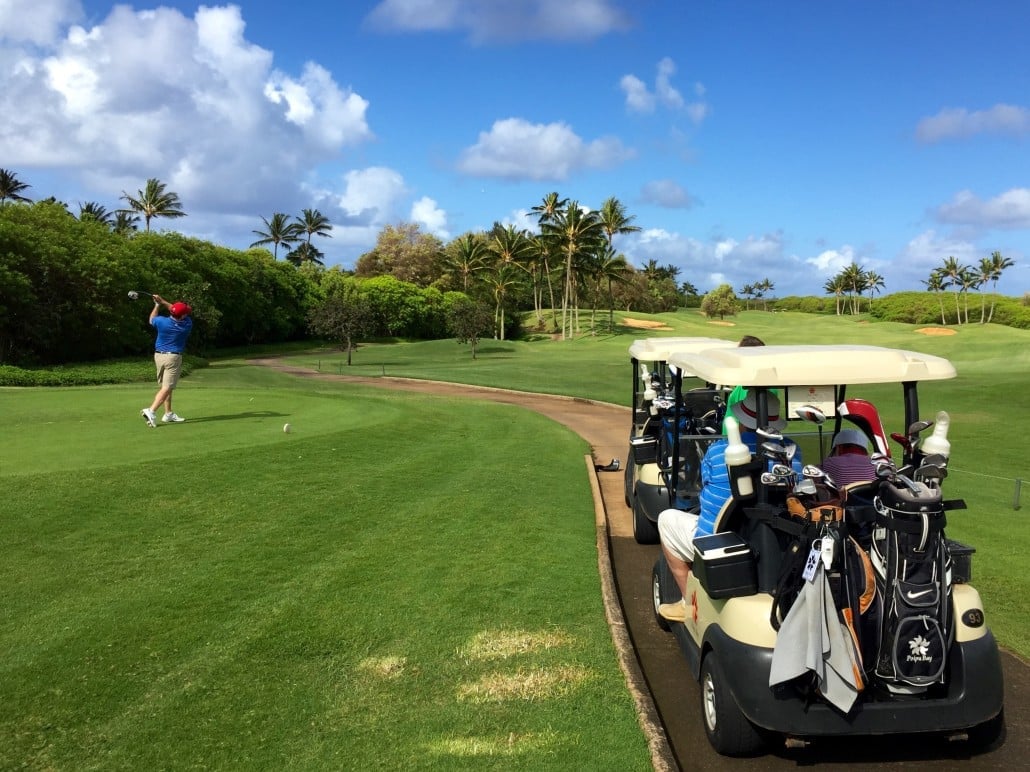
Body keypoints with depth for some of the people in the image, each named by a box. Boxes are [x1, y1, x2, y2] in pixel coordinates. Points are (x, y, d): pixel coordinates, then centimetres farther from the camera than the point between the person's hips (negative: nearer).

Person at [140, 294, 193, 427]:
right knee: (167, 388, -6)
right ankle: (151, 411, -21)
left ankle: (168, 414, 17)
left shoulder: (162, 321, -9)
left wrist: (157, 304, 22)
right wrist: (162, 301, 6)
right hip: (173, 357, -4)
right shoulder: (187, 324, -11)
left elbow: (151, 319, 15)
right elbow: (180, 314, 7)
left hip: (158, 355, 5)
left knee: (164, 387, 15)